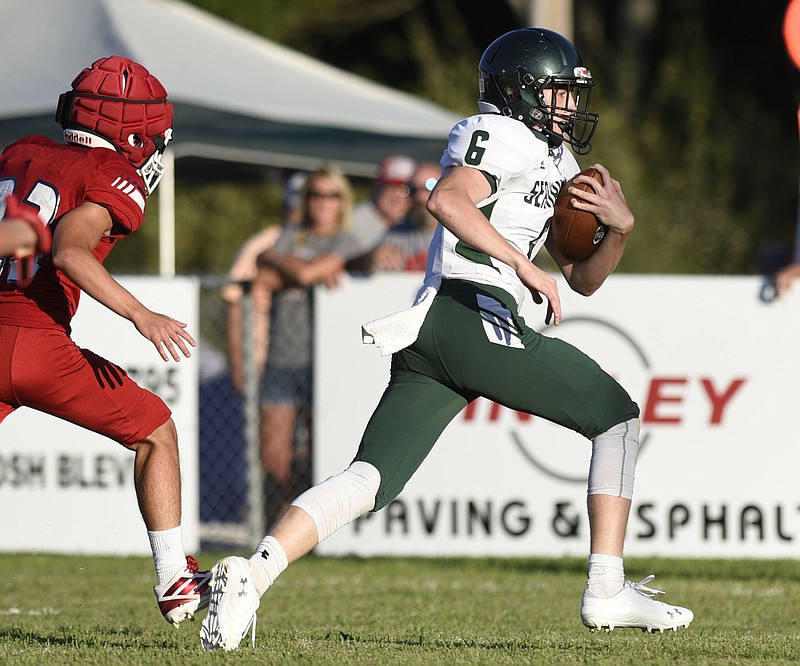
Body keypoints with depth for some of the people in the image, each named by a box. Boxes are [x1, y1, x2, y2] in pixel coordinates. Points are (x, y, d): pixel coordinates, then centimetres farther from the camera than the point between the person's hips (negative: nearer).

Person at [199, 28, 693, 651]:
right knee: (618, 418, 6)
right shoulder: (505, 135, 0)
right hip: (476, 314, -9)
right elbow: (447, 200, -19)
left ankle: (253, 573, -23)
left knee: (370, 480, -4)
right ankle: (607, 591, 2)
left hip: (425, 333, 9)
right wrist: (525, 265, -19)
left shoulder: (556, 162, 30)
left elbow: (583, 278, 32)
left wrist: (619, 231, 13)